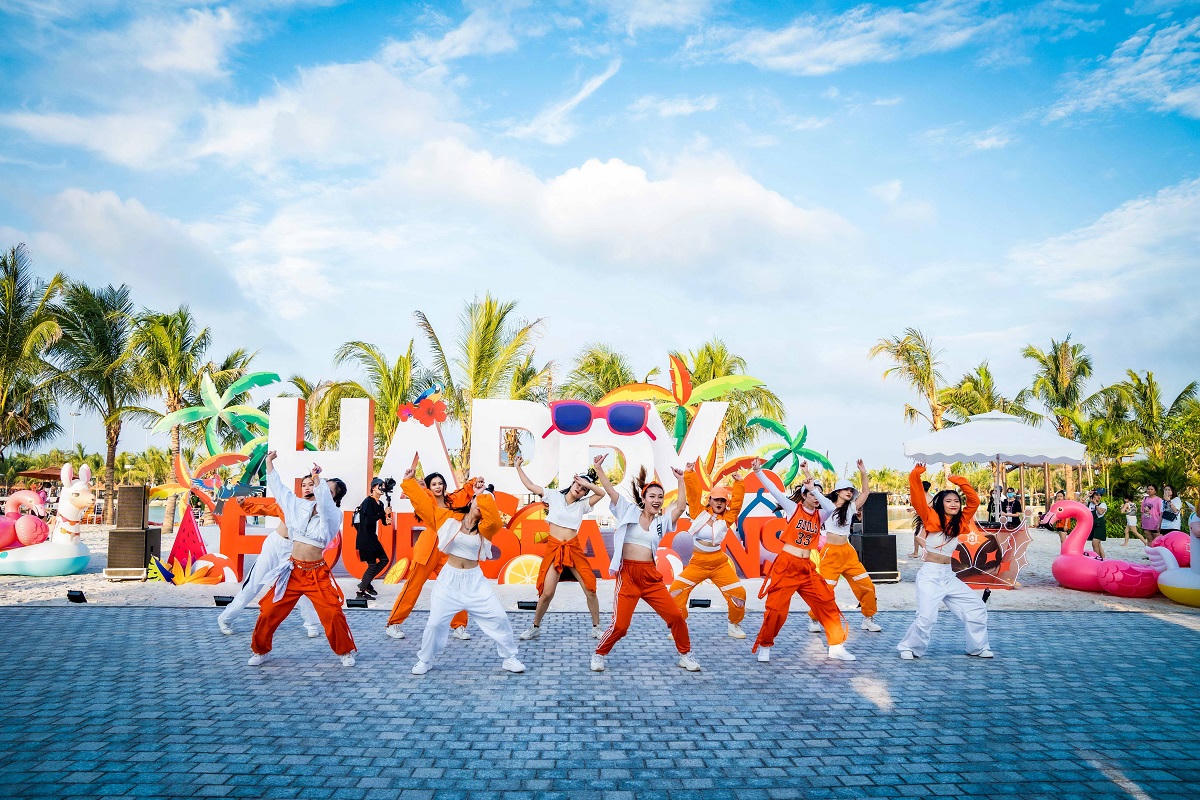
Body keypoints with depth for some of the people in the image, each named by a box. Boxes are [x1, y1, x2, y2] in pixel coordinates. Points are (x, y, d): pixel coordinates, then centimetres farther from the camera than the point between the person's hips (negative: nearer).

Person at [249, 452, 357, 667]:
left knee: (333, 614, -11)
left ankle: (346, 652, 9)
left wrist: (317, 480, -39)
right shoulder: (299, 506, 6)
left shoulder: (333, 515, -8)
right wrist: (269, 462, 16)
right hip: (293, 571, 4)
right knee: (269, 612, 4)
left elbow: (324, 502, -30)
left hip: (318, 574, -4)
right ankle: (260, 651, 26)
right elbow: (278, 488, 14)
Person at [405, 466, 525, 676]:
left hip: (474, 580, 1)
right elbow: (423, 502, -3)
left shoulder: (485, 527, -4)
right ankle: (425, 661, 25)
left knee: (498, 617, -1)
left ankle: (509, 658, 17)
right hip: (449, 579, 0)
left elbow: (494, 518, -28)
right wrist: (409, 481, -5)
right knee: (436, 622, 1)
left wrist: (484, 495, -23)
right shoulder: (448, 517, -1)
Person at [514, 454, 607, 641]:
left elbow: (601, 493, -4)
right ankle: (535, 627, 14)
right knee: (547, 593, -7)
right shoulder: (554, 496, 5)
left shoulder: (582, 505, 8)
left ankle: (596, 628, 13)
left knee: (590, 590, -3)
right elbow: (530, 486, 7)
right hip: (554, 548, -2)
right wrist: (519, 468, 7)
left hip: (574, 549, 2)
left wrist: (587, 483, -8)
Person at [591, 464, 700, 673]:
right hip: (627, 574, -3)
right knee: (620, 625, -8)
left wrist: (680, 480, -4)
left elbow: (680, 507, -2)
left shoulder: (662, 521, 12)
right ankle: (599, 654, 17)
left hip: (651, 576, 3)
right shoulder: (630, 511, 6)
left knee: (676, 616, -2)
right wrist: (598, 468, -7)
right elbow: (610, 490, 0)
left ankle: (685, 655, 20)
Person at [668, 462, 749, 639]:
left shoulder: (727, 518, 4)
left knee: (738, 592, -4)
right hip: (696, 562, -1)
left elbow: (736, 502, 1)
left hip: (719, 563, 1)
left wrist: (738, 483, -1)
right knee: (676, 590, -13)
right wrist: (689, 472, -10)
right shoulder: (699, 512, 3)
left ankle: (734, 625, 20)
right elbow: (694, 492, -3)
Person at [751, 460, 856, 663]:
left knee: (828, 604, 2)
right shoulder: (793, 508, 0)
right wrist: (758, 472, -18)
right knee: (776, 609, -6)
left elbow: (831, 507, -15)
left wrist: (814, 487, -18)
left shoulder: (819, 515, 8)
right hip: (786, 566, -4)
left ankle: (837, 647, 14)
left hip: (807, 568, 4)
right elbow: (774, 490, -9)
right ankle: (764, 647, 13)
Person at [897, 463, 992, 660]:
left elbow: (974, 501, 8)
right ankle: (909, 648, 5)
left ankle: (977, 648, 27)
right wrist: (916, 475, -25)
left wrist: (961, 482, 0)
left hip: (949, 576, 6)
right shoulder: (932, 518, -5)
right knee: (927, 617, -16)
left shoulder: (960, 522, 8)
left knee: (977, 609, 10)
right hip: (930, 575, -6)